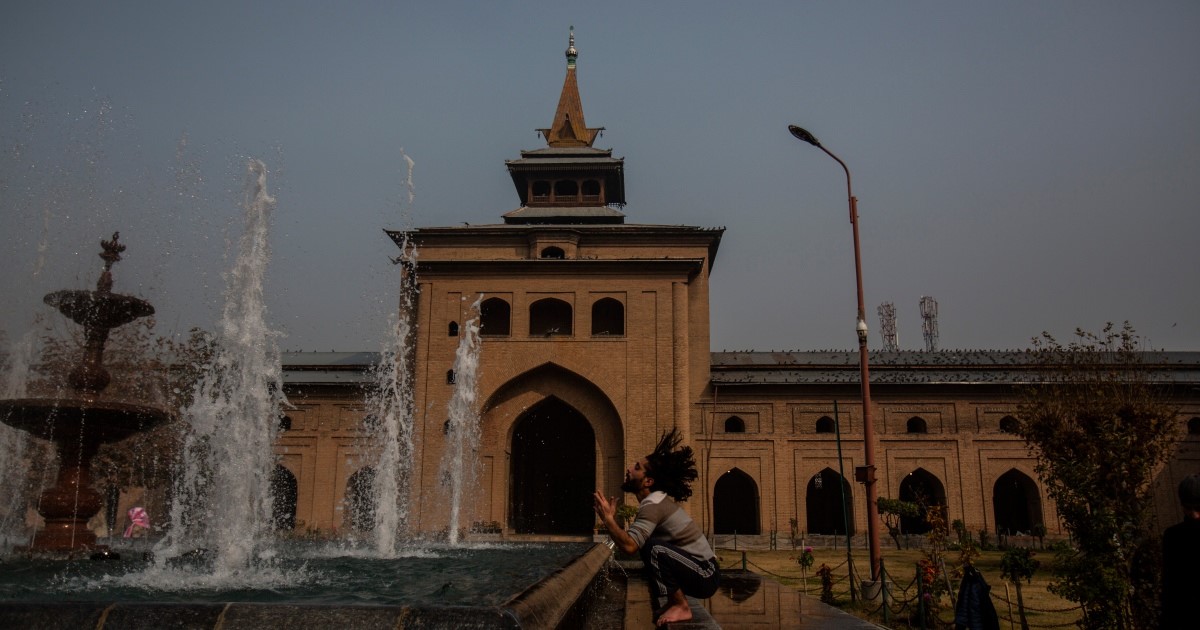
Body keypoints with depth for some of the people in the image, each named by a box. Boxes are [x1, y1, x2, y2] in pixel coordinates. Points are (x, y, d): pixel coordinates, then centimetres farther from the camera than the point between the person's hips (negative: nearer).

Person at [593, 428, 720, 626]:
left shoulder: (653, 504, -19)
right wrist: (612, 519, 3)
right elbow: (631, 540, 12)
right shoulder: (654, 501, 11)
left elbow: (629, 545, -32)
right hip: (700, 572, 10)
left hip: (705, 576, -10)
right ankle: (665, 605, 15)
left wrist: (607, 518, -23)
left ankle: (681, 607, -11)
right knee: (648, 546, 13)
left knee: (654, 548, -28)